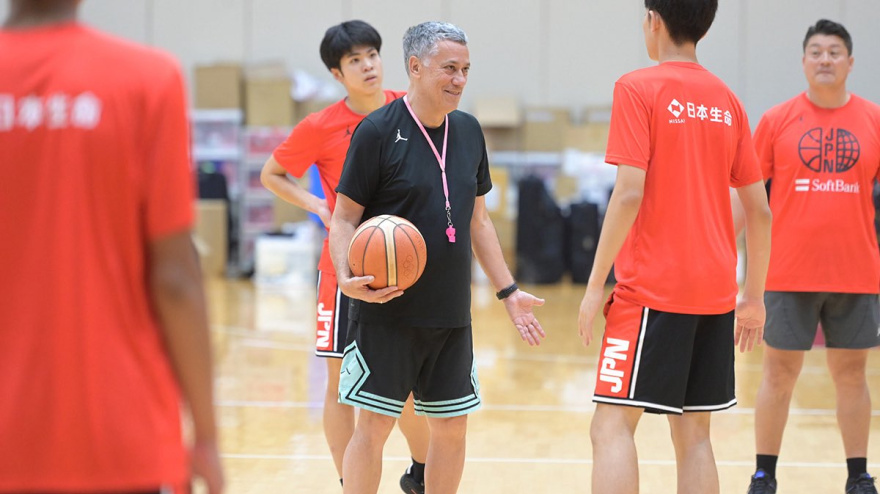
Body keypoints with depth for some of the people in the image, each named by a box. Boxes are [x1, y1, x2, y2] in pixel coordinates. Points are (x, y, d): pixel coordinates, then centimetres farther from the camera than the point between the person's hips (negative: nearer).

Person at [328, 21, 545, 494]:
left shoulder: (468, 131, 9)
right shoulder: (377, 131, -9)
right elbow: (344, 218, -8)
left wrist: (509, 291, 15)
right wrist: (346, 277, -25)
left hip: (451, 313, 6)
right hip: (385, 310, -6)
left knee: (451, 427, 8)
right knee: (374, 424, -4)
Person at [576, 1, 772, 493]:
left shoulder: (639, 89, -7)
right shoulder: (727, 100, 11)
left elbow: (630, 194, -15)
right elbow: (760, 211, 11)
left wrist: (596, 285, -9)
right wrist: (754, 296, 19)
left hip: (653, 289, -6)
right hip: (716, 292, 6)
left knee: (612, 425, -6)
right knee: (694, 433, 10)